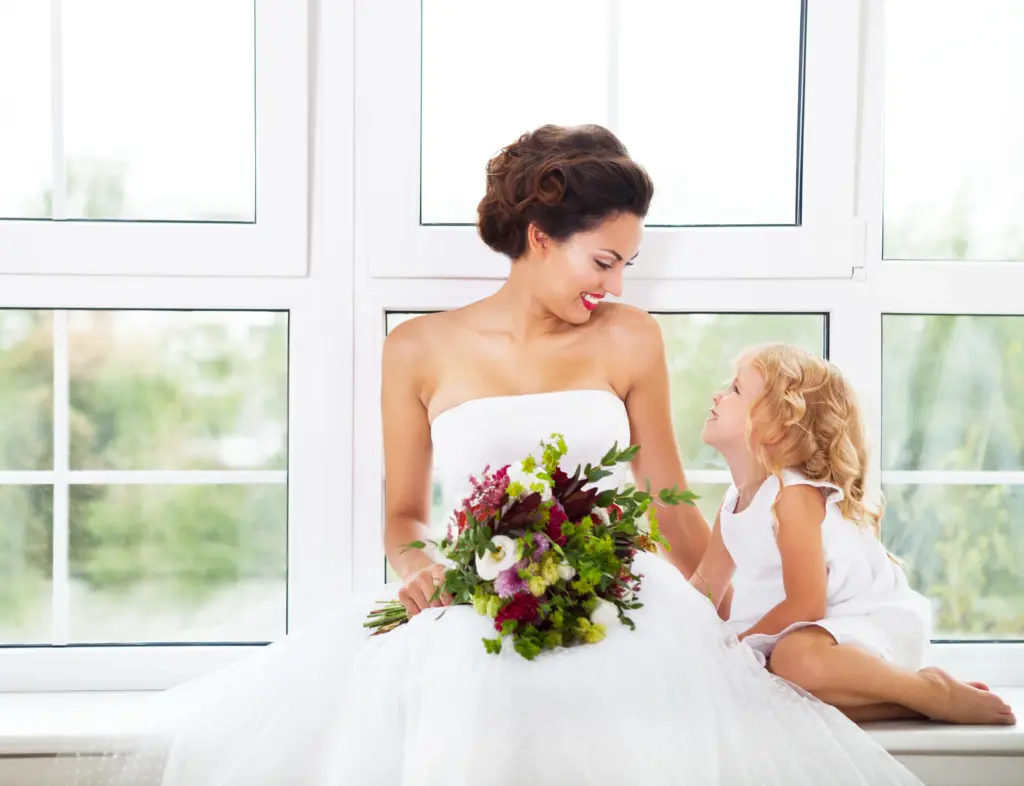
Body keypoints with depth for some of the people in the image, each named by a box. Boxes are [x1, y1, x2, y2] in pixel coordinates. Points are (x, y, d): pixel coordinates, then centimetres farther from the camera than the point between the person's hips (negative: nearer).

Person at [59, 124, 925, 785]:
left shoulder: (629, 340, 7)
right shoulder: (422, 349, 4)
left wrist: (720, 618, 17)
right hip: (468, 614, -1)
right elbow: (403, 513, 12)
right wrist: (415, 567, -10)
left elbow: (669, 500, 16)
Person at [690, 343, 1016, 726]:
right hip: (817, 628, 10)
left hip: (876, 621, -9)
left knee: (797, 657, -40)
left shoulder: (795, 495, -20)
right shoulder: (737, 499, 8)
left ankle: (933, 692, -15)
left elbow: (805, 605, -22)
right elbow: (706, 584, 18)